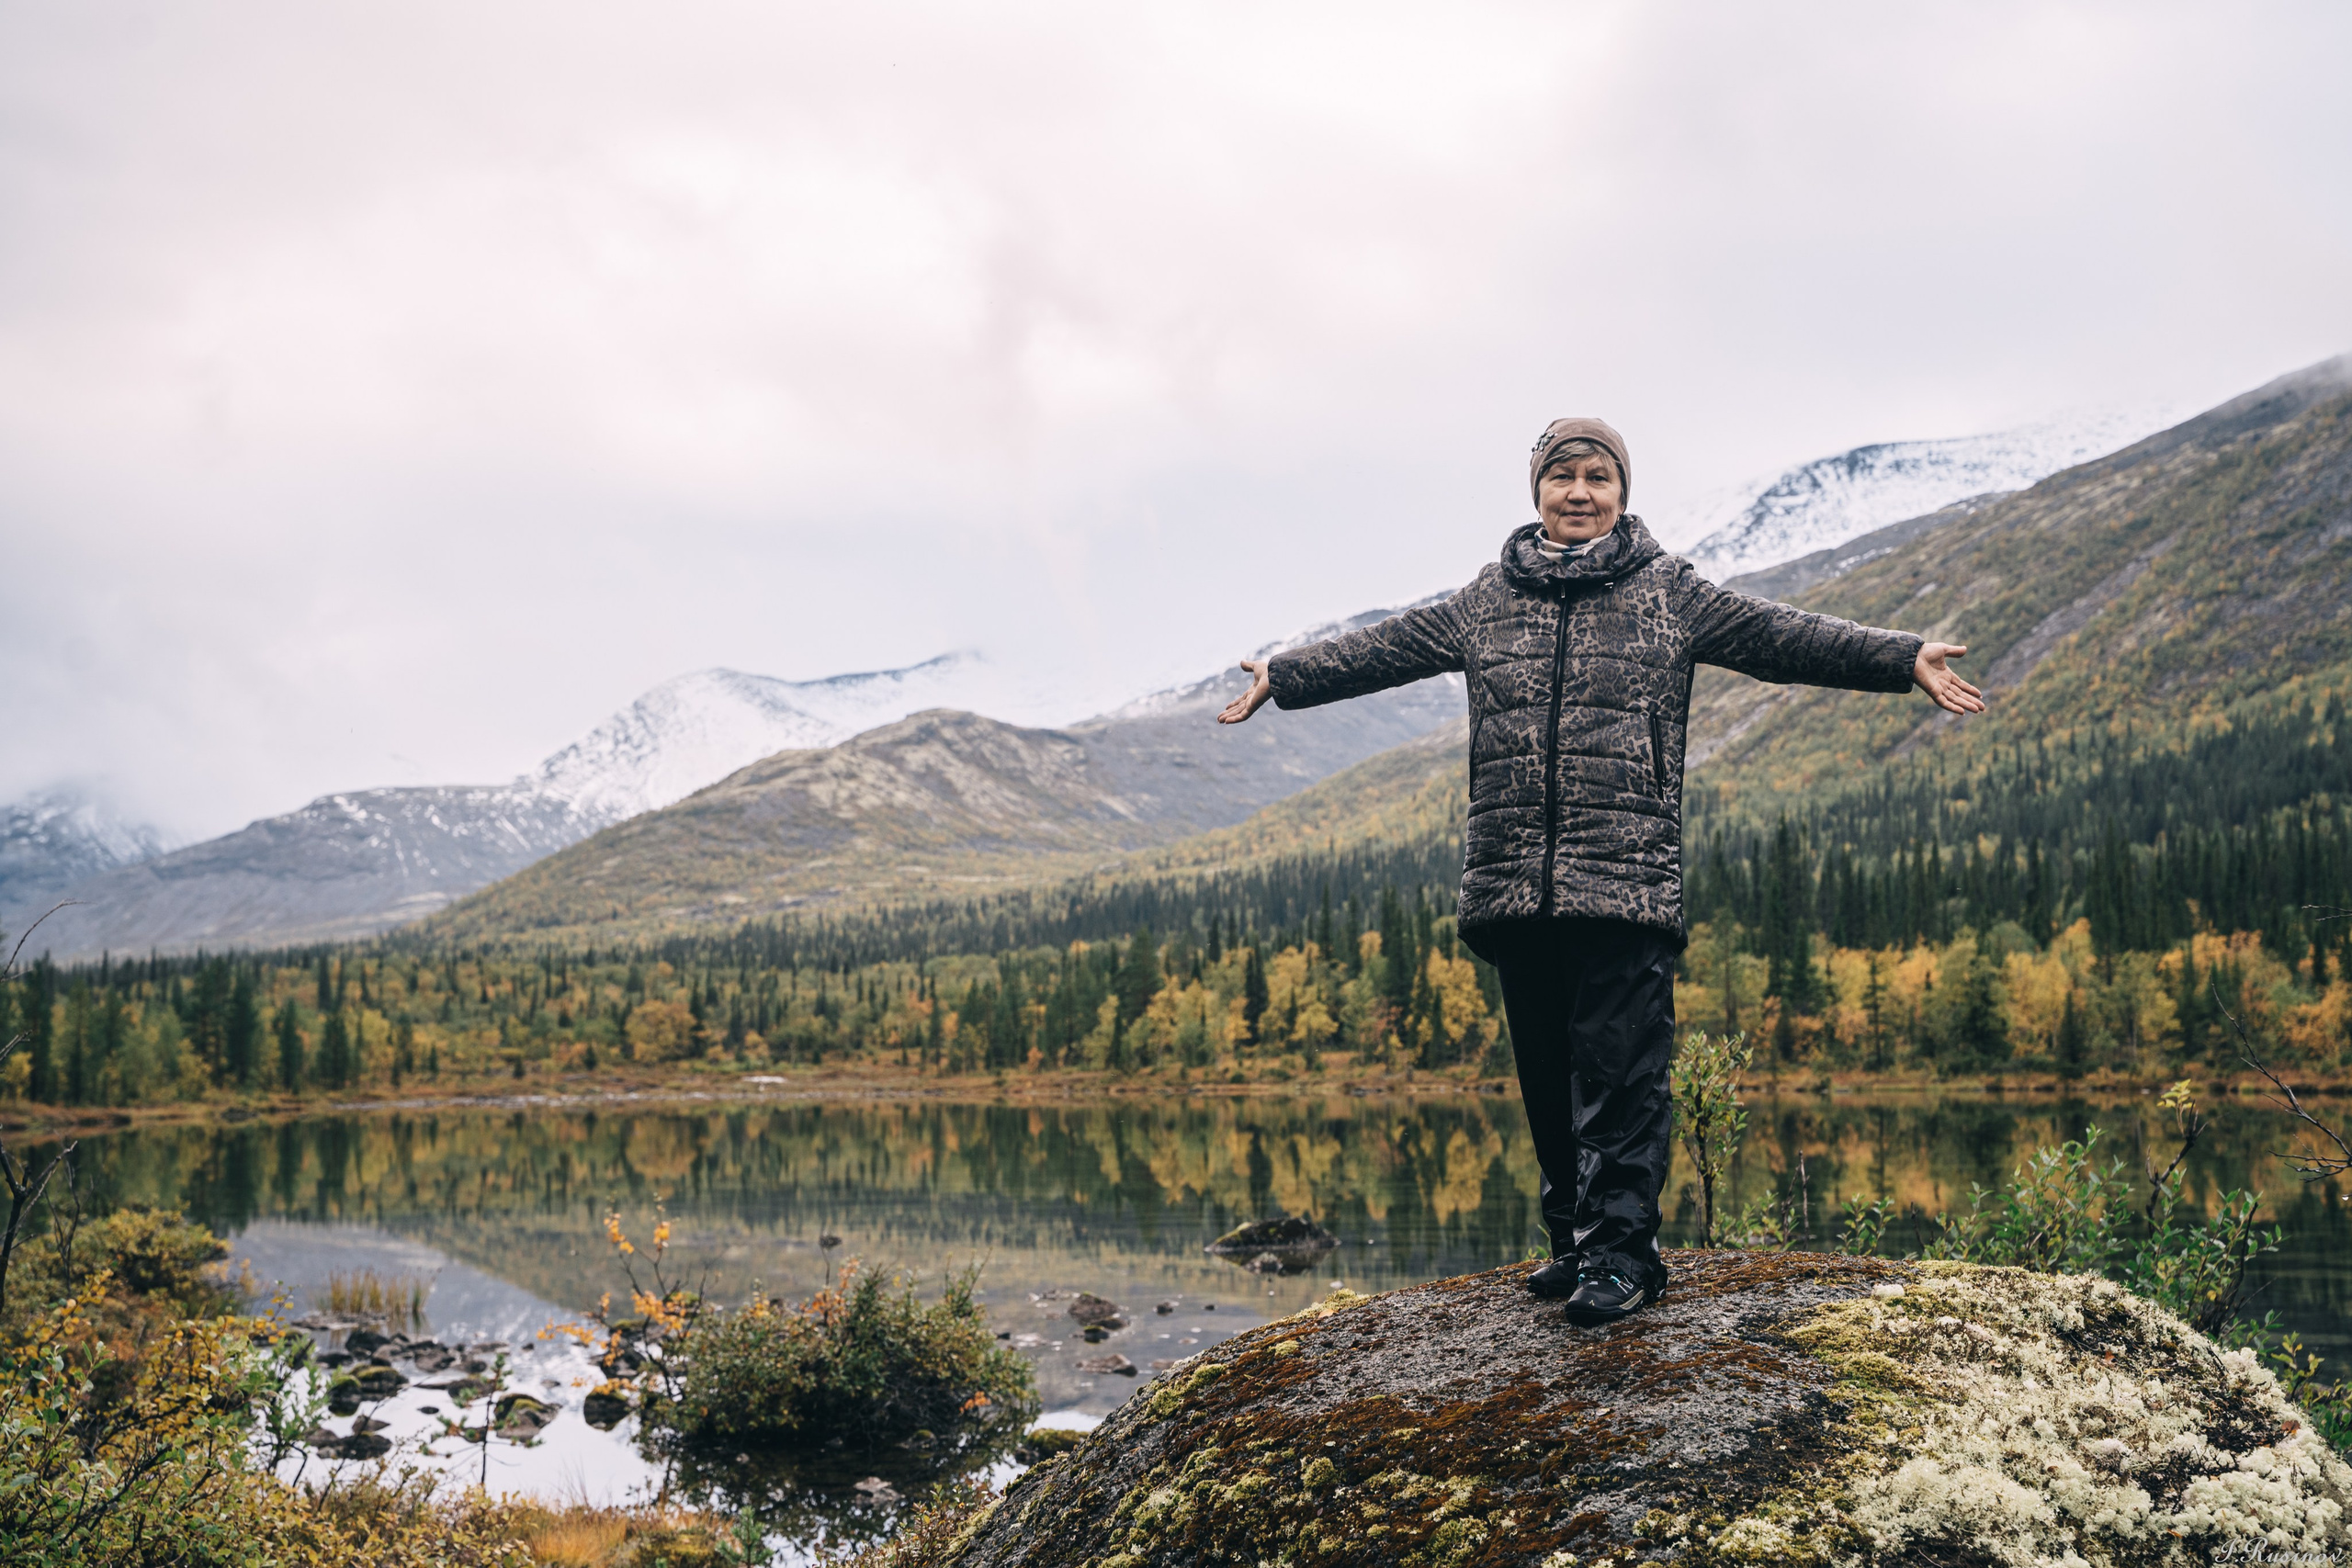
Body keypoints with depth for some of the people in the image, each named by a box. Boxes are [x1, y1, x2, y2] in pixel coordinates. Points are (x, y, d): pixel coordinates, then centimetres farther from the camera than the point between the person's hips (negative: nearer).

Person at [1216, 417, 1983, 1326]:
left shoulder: (1670, 594, 8)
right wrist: (1282, 678, 31)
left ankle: (1619, 1251, -3)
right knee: (1547, 1072, 8)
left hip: (1626, 880, -3)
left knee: (1620, 1069, -8)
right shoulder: (1485, 603, 16)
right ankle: (1575, 1240, 19)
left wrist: (1903, 660, -8)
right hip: (1512, 879, 4)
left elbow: (1786, 638, 2)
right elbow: (1381, 651, 26)